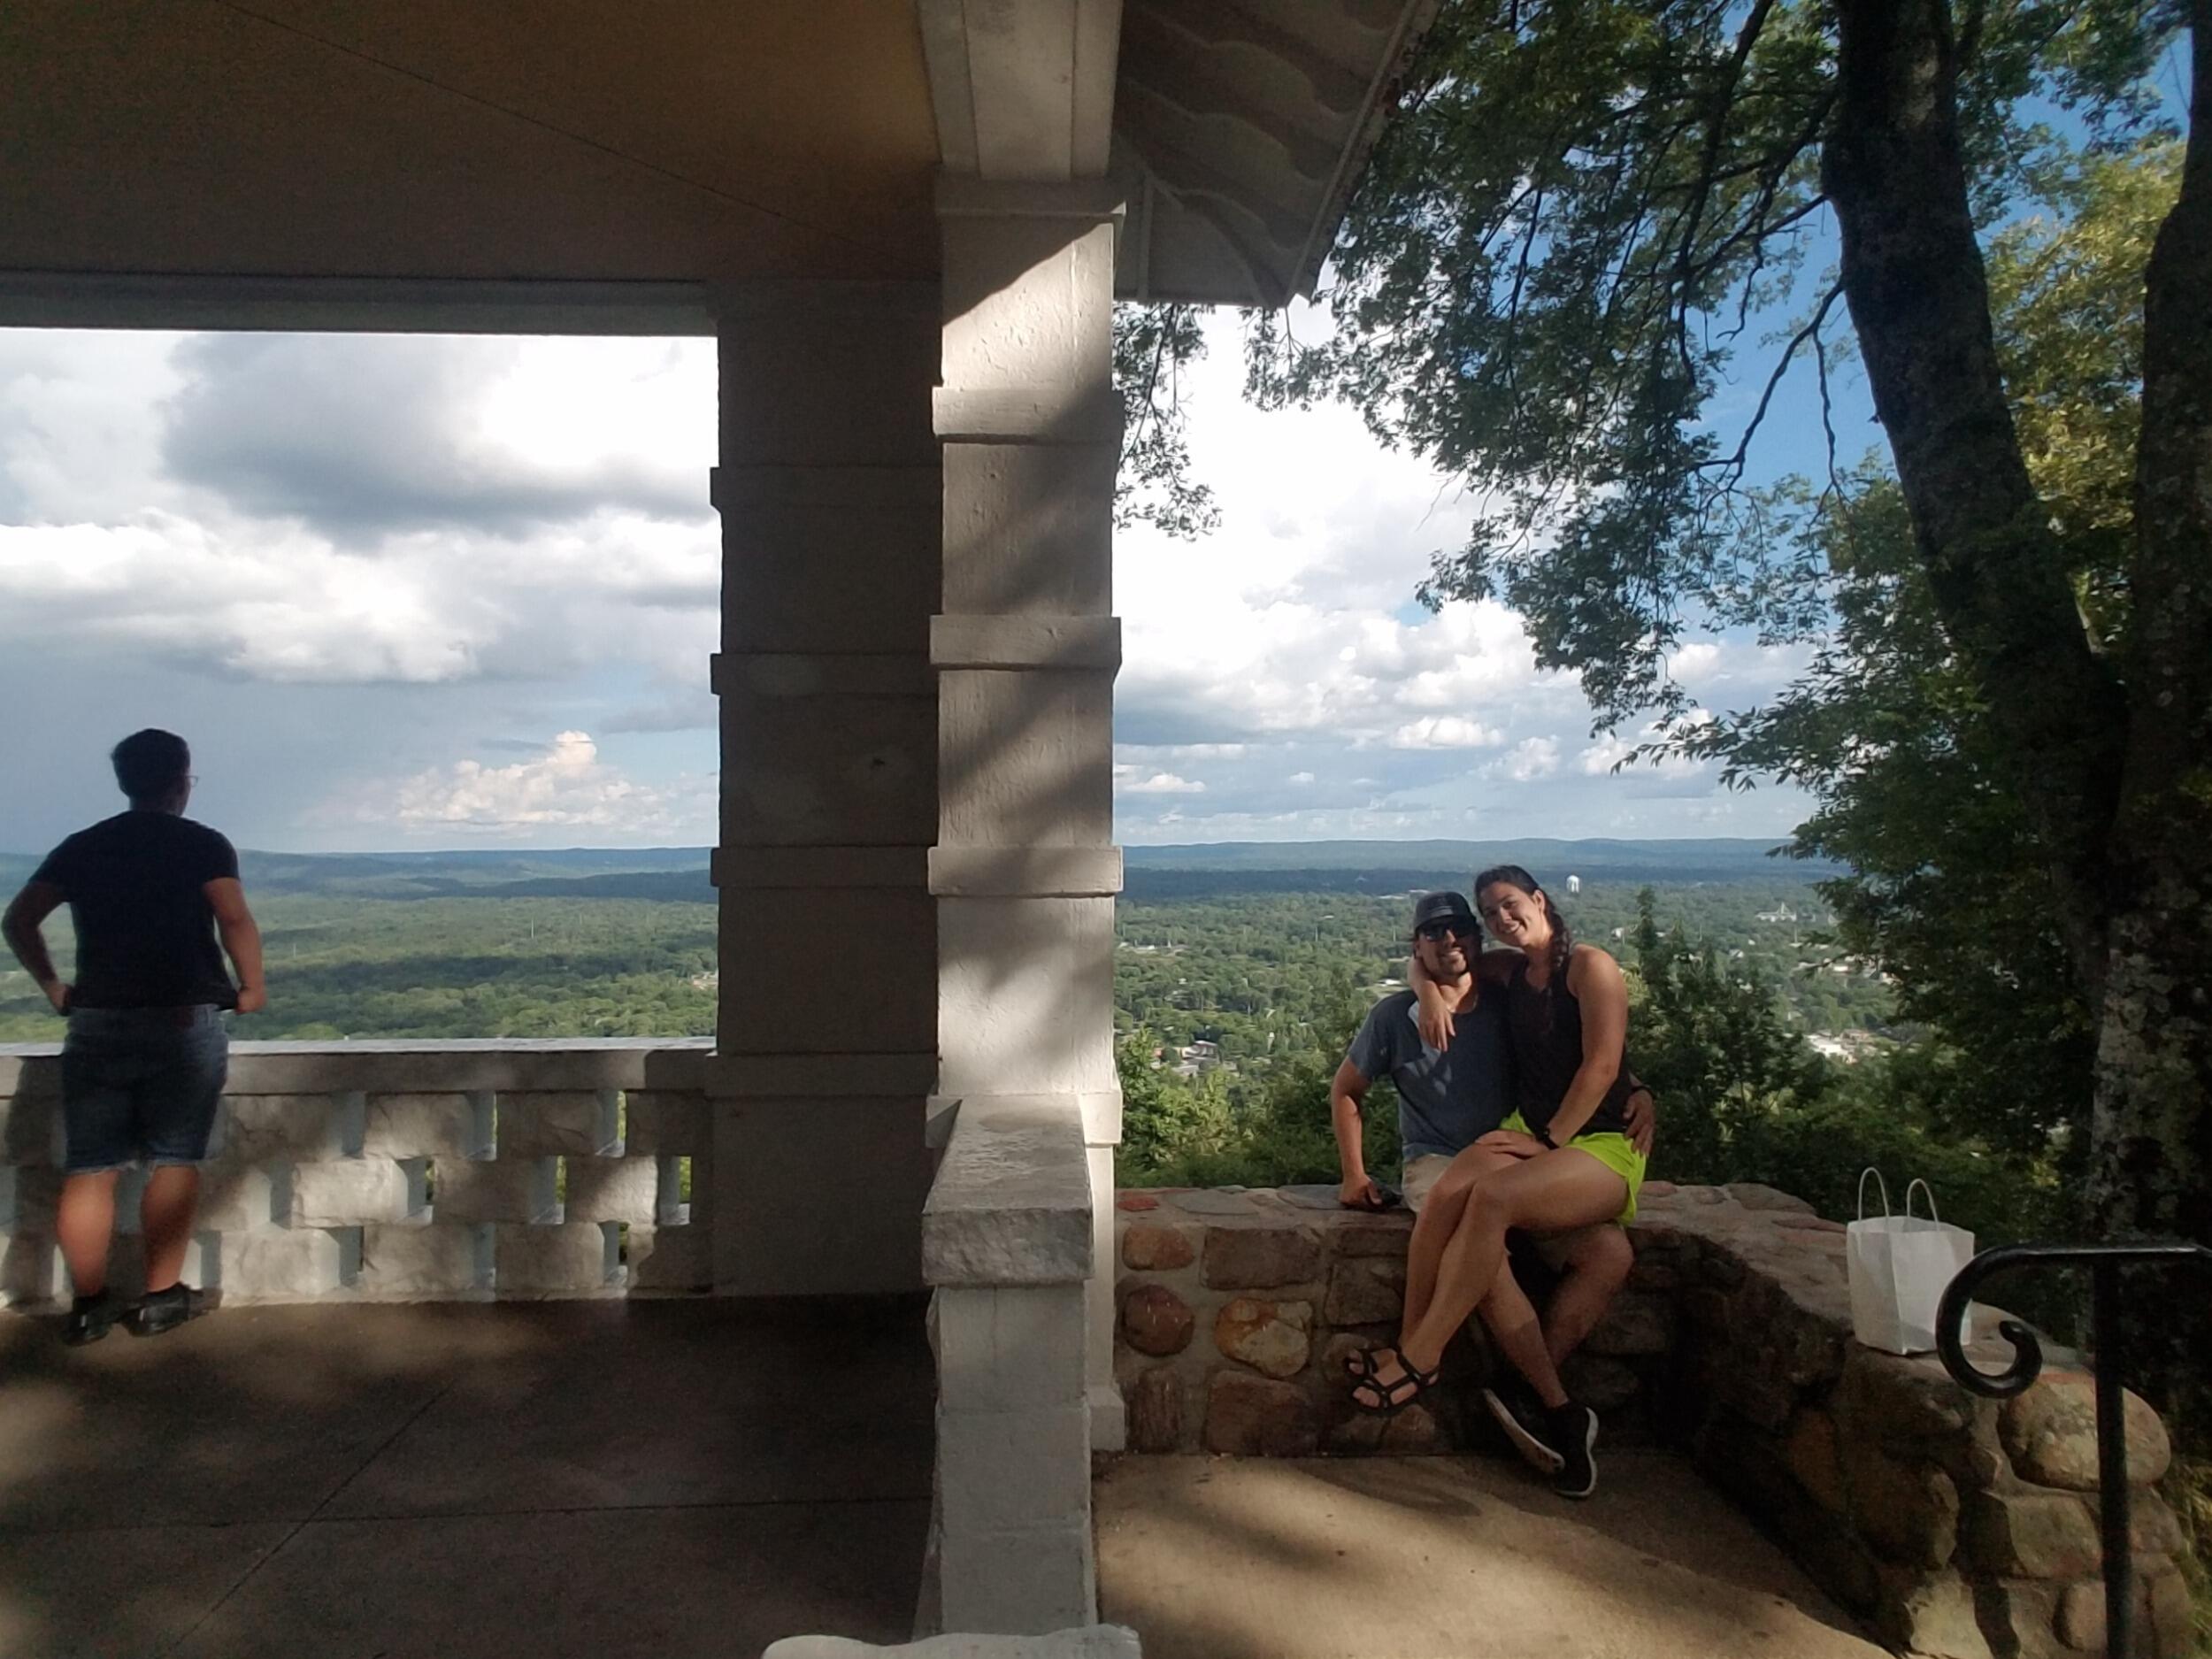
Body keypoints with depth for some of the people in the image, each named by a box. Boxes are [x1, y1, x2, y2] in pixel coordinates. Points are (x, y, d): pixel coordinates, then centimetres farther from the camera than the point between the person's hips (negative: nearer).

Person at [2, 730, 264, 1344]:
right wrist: (252, 987, -5)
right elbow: (235, 919, -16)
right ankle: (161, 1298, 9)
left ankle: (89, 1305, 12)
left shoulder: (81, 847, 10)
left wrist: (52, 986, 15)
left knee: (88, 1169, 8)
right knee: (175, 1160, 5)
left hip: (95, 1023, 4)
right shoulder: (202, 845, -4)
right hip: (184, 1021, -4)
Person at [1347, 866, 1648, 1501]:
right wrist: (1431, 992, 6)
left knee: (1491, 1196, -35)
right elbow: (1426, 958, 29)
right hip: (1528, 1135, 6)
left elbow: (1601, 1064, -9)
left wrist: (1549, 1139, -14)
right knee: (1448, 1194, -28)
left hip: (1601, 1148, -6)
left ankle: (1416, 1359, -25)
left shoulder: (1590, 966, -2)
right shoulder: (1511, 970, 18)